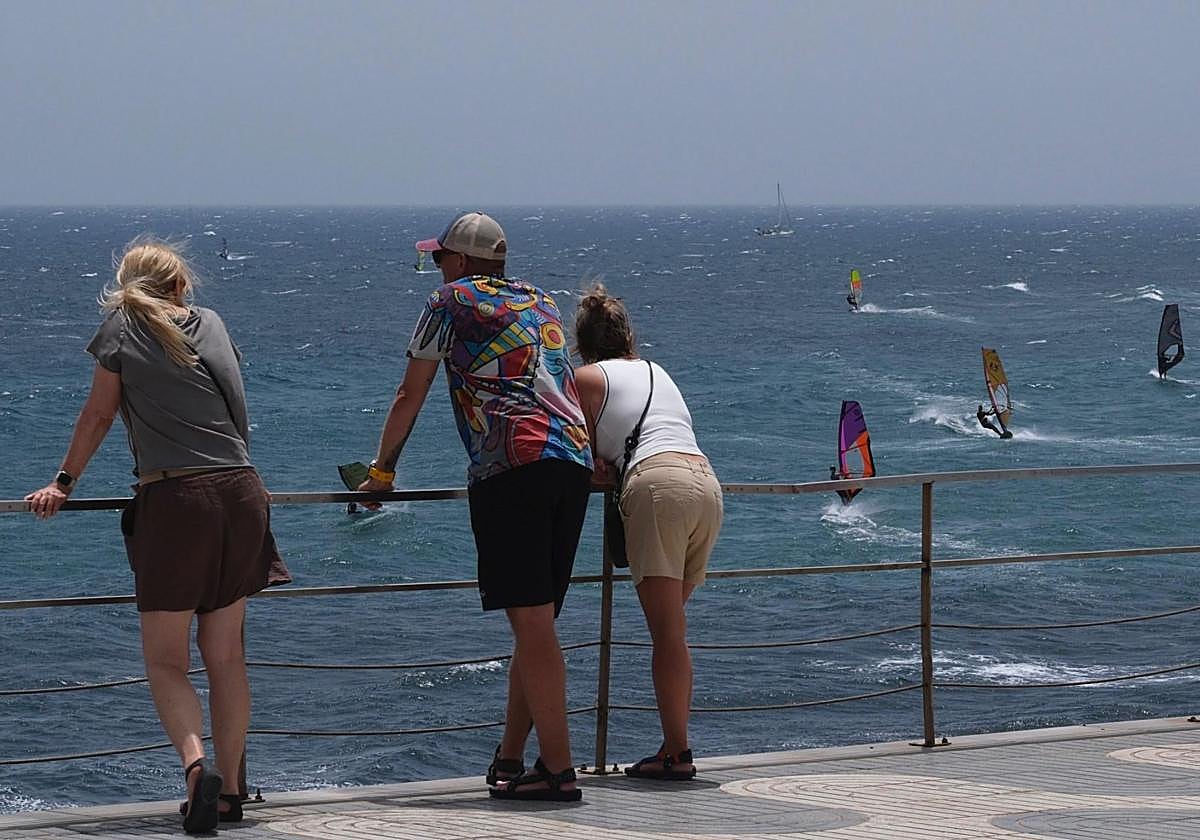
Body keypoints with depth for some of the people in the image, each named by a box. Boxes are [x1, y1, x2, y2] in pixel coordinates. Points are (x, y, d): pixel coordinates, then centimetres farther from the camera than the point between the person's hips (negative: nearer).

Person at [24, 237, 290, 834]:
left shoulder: (122, 326, 4)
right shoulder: (211, 324, 17)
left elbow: (99, 414, 9)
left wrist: (64, 483, 21)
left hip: (173, 499, -4)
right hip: (240, 493, 4)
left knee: (165, 660, 0)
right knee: (226, 658, 12)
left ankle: (196, 767, -24)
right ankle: (228, 792, 12)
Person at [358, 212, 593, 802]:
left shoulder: (452, 301, 9)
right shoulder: (542, 303, 26)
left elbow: (410, 397, 15)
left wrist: (381, 471, 26)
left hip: (512, 465, -7)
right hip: (575, 465, 7)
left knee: (531, 621, -9)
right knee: (536, 622, 11)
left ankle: (558, 768, -13)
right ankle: (510, 758, 17)